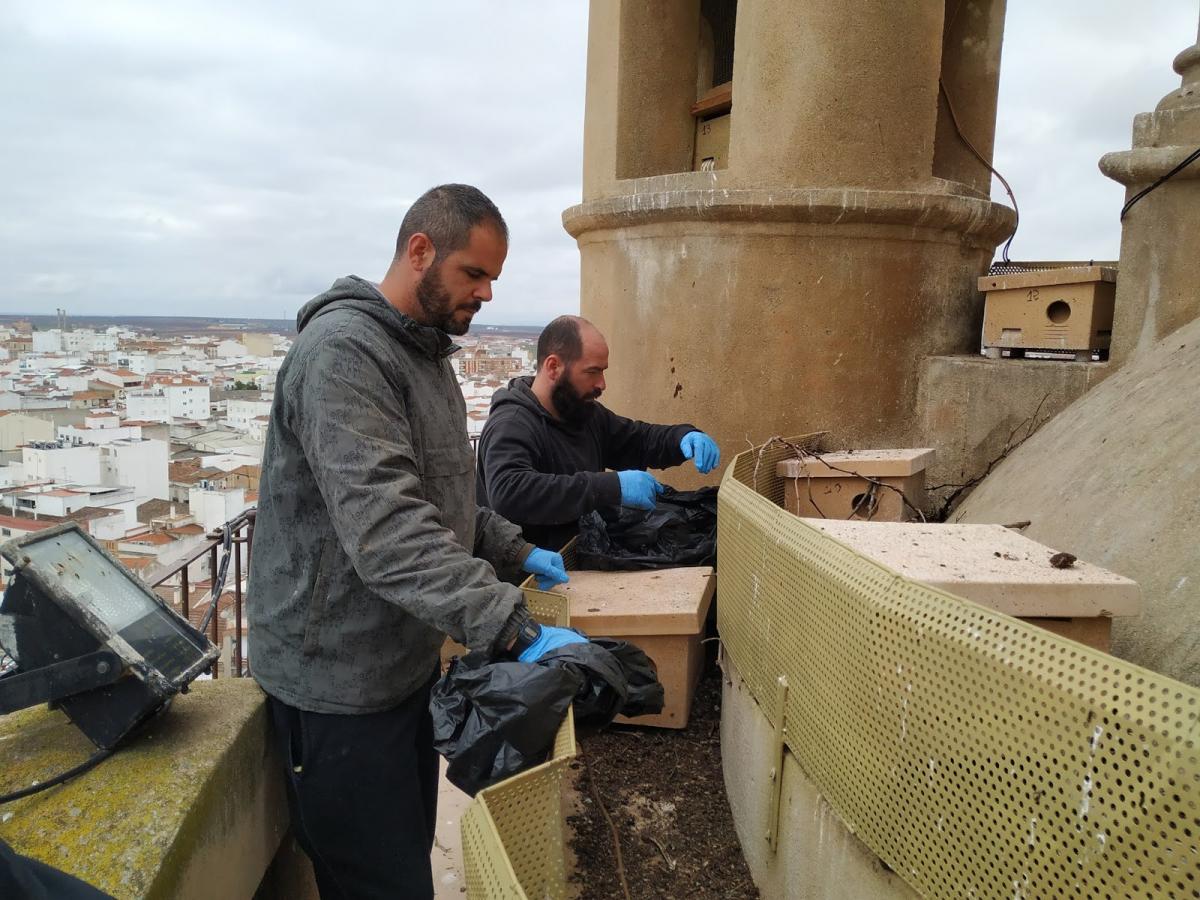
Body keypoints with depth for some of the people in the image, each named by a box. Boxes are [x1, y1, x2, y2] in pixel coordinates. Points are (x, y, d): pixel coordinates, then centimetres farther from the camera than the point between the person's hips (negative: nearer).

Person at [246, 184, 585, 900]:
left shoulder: (425, 351, 11)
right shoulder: (344, 350, -21)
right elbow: (384, 527, -33)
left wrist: (515, 552, 10)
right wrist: (516, 630, -37)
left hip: (408, 656, 9)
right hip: (342, 678, -9)